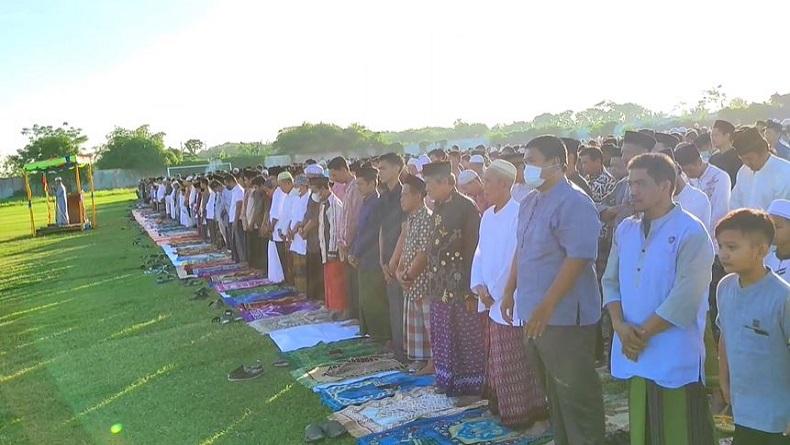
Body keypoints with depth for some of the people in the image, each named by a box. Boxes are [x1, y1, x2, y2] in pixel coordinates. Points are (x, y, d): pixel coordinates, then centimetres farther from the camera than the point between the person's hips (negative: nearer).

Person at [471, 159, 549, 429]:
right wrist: (480, 286, 0)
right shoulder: (487, 216, 10)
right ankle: (501, 405, 30)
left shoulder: (518, 214, -16)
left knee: (514, 362, 1)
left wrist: (495, 291, -12)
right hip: (491, 299, 8)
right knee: (497, 359, 16)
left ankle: (522, 412, 15)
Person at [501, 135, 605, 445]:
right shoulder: (529, 202, 11)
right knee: (554, 390, 20)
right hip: (534, 314, 9)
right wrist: (510, 291, 17)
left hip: (563, 316, -9)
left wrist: (546, 307, -24)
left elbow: (579, 258, -23)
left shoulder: (573, 202, -16)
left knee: (575, 393, 3)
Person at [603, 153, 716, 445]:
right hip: (636, 356, 6)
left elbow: (685, 298, -17)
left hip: (674, 359, -6)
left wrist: (643, 333, -12)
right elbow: (611, 281, 10)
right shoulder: (625, 229, 9)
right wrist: (620, 325, -6)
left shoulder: (691, 232, -11)